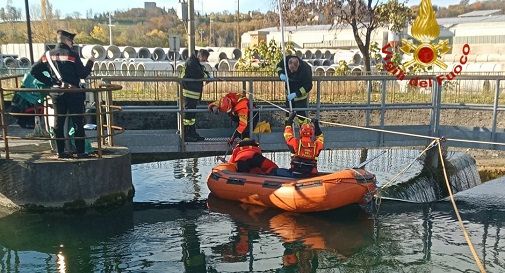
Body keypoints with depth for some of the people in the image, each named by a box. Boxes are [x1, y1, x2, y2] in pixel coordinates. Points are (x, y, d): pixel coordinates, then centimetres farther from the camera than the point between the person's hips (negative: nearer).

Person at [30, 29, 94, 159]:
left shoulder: (48, 55, 5)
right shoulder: (72, 54, -10)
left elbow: (34, 70, 2)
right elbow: (83, 74, -11)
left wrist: (49, 82, 6)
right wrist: (90, 62, 4)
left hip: (56, 94, 5)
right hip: (73, 93, -5)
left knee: (58, 123, 12)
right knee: (78, 123, 3)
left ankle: (60, 151, 16)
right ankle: (80, 152, 5)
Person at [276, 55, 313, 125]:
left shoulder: (305, 70, -33)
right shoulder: (286, 60, -20)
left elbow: (308, 86, -27)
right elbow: (279, 66, 3)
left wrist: (296, 94, -34)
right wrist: (281, 74, -20)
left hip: (301, 95, -5)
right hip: (289, 93, 6)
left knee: (301, 114, -7)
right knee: (288, 113, 17)